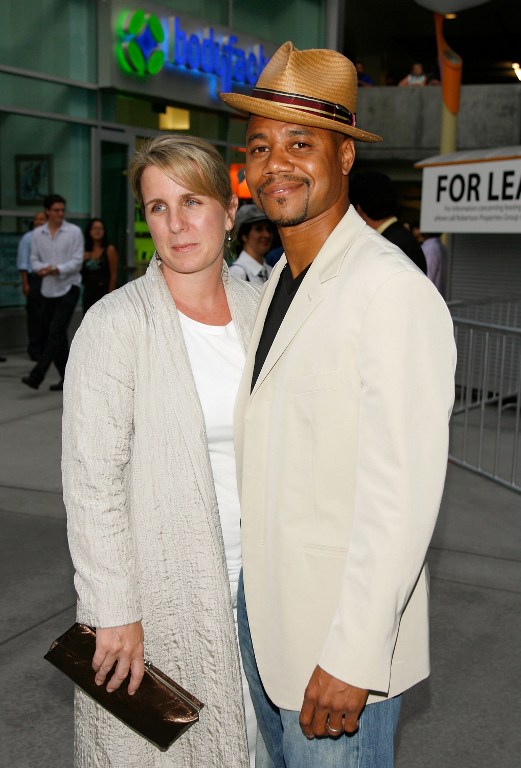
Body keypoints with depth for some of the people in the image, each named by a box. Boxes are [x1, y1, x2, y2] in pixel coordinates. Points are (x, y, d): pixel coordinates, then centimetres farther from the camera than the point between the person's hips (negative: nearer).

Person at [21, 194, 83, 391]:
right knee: (55, 335, 7)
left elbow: (77, 261, -8)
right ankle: (67, 378, 17)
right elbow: (34, 260, 8)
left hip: (68, 288, -5)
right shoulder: (38, 233, 7)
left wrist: (58, 269, -23)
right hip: (48, 290, 5)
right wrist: (43, 269, -14)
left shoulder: (74, 231, -3)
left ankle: (37, 375, -17)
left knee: (56, 332, -14)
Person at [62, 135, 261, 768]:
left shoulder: (256, 309, 2)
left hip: (250, 575, 5)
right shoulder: (117, 323, -14)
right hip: (160, 586, -4)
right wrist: (114, 610, -15)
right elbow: (91, 481, -15)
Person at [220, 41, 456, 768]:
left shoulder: (392, 290, -22)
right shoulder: (277, 281, 8)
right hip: (263, 612, 8)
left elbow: (403, 495, -24)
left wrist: (352, 658, -22)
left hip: (342, 633, -8)